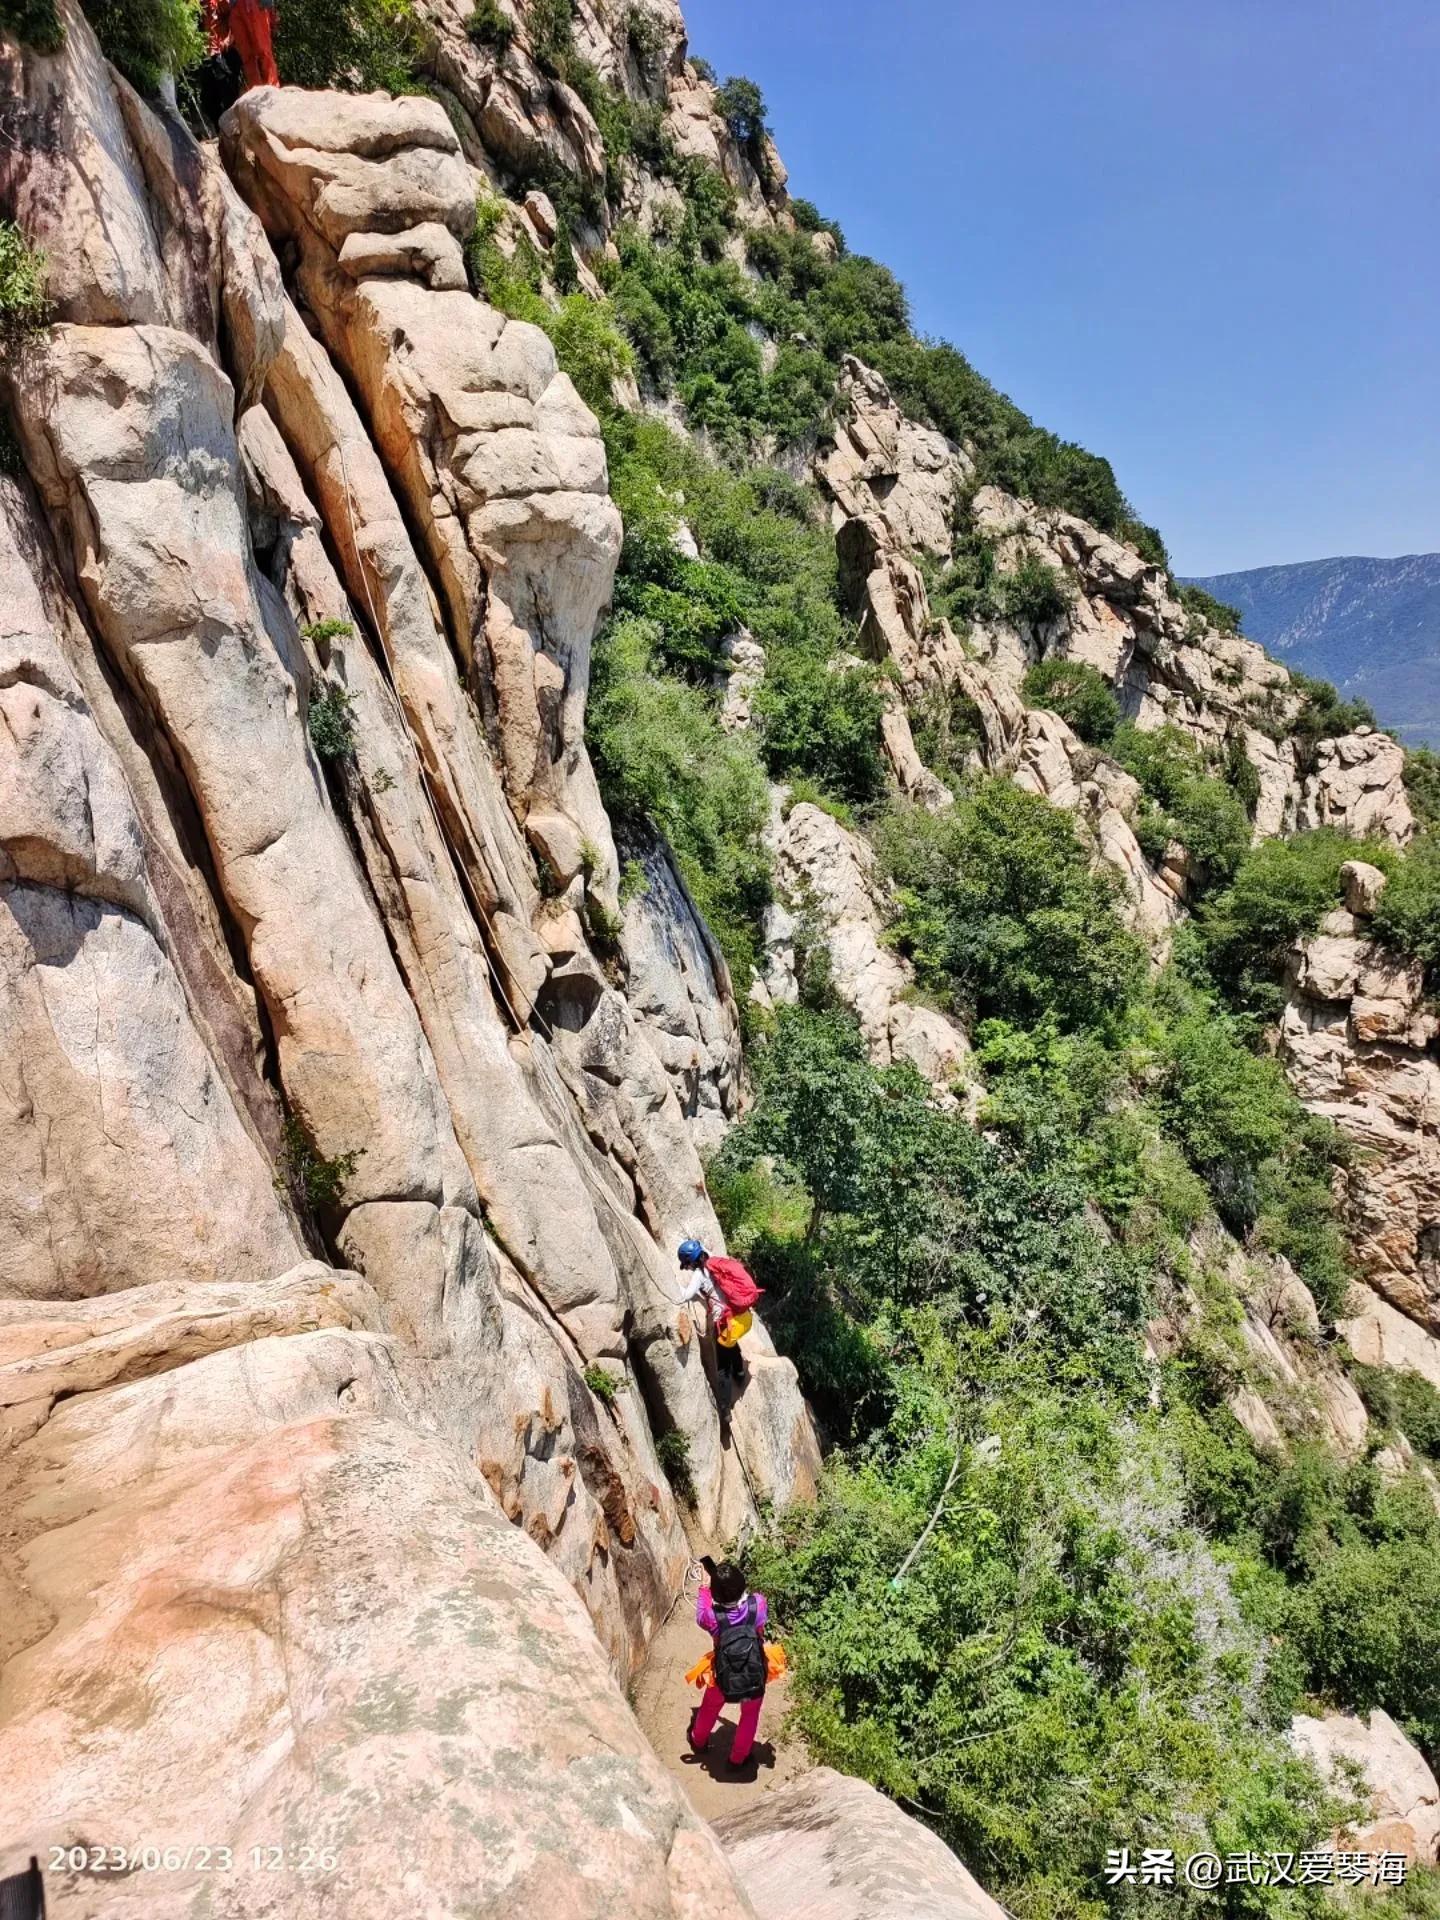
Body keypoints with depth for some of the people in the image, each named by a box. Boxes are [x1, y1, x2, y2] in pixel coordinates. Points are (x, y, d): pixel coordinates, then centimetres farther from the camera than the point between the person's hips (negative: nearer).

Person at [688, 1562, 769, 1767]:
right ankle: (738, 1757, 48)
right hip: (755, 1678, 0)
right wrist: (738, 1591, 10)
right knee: (750, 1715, 31)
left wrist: (704, 1588, 11)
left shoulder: (712, 1616, -27)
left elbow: (700, 1616, -1)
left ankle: (699, 1741, 58)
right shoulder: (758, 1604, -26)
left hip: (723, 1680, 0)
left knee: (710, 1708, 32)